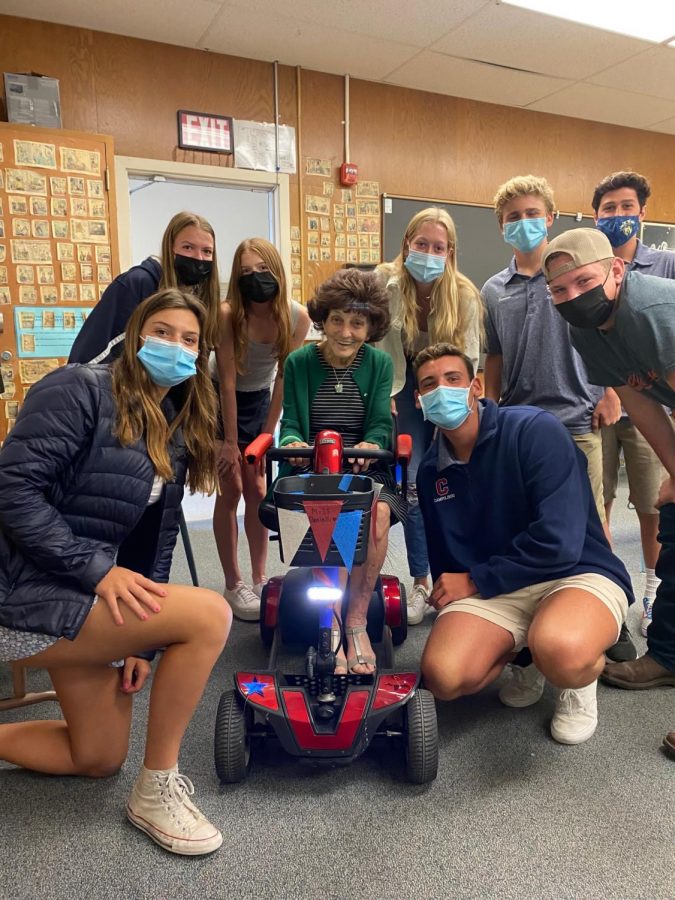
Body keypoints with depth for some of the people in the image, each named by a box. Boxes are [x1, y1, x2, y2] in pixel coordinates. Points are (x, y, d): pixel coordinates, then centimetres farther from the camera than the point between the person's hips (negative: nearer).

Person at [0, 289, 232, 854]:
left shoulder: (177, 432, 9)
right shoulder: (80, 390, -13)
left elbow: (156, 536, 11)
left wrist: (142, 638, 8)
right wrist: (98, 569, -25)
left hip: (82, 593, 9)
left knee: (99, 760, 16)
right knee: (210, 615, -23)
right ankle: (157, 790, -4)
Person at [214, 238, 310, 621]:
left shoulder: (298, 317, -17)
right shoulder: (227, 314, -26)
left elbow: (284, 379, -11)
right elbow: (227, 381, -23)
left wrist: (267, 435, -10)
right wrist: (230, 442, -19)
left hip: (259, 401, 3)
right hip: (223, 404, -3)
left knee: (257, 489, 5)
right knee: (231, 489, -4)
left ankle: (260, 580, 16)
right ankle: (234, 585, 6)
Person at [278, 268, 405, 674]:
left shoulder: (379, 363, 6)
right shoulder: (299, 362, 4)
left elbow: (381, 423, 0)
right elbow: (290, 422, 1)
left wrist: (371, 445, -24)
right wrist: (293, 442, -23)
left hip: (365, 471, 1)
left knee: (377, 513, -32)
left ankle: (356, 622, -16)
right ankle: (331, 629, -22)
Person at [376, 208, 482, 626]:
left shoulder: (465, 295, -15)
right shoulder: (384, 282, -15)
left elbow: (469, 359, -9)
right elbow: (376, 343, -9)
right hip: (406, 384, 0)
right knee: (414, 485, -4)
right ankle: (420, 583, 9)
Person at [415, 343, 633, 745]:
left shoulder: (536, 430, -15)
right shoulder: (431, 471, 5)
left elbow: (559, 543, -23)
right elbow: (446, 560, 17)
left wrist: (474, 581, -14)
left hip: (578, 573, -4)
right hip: (492, 589, 5)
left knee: (560, 651, -39)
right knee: (443, 676, -23)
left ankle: (581, 681, 2)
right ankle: (521, 650, 12)